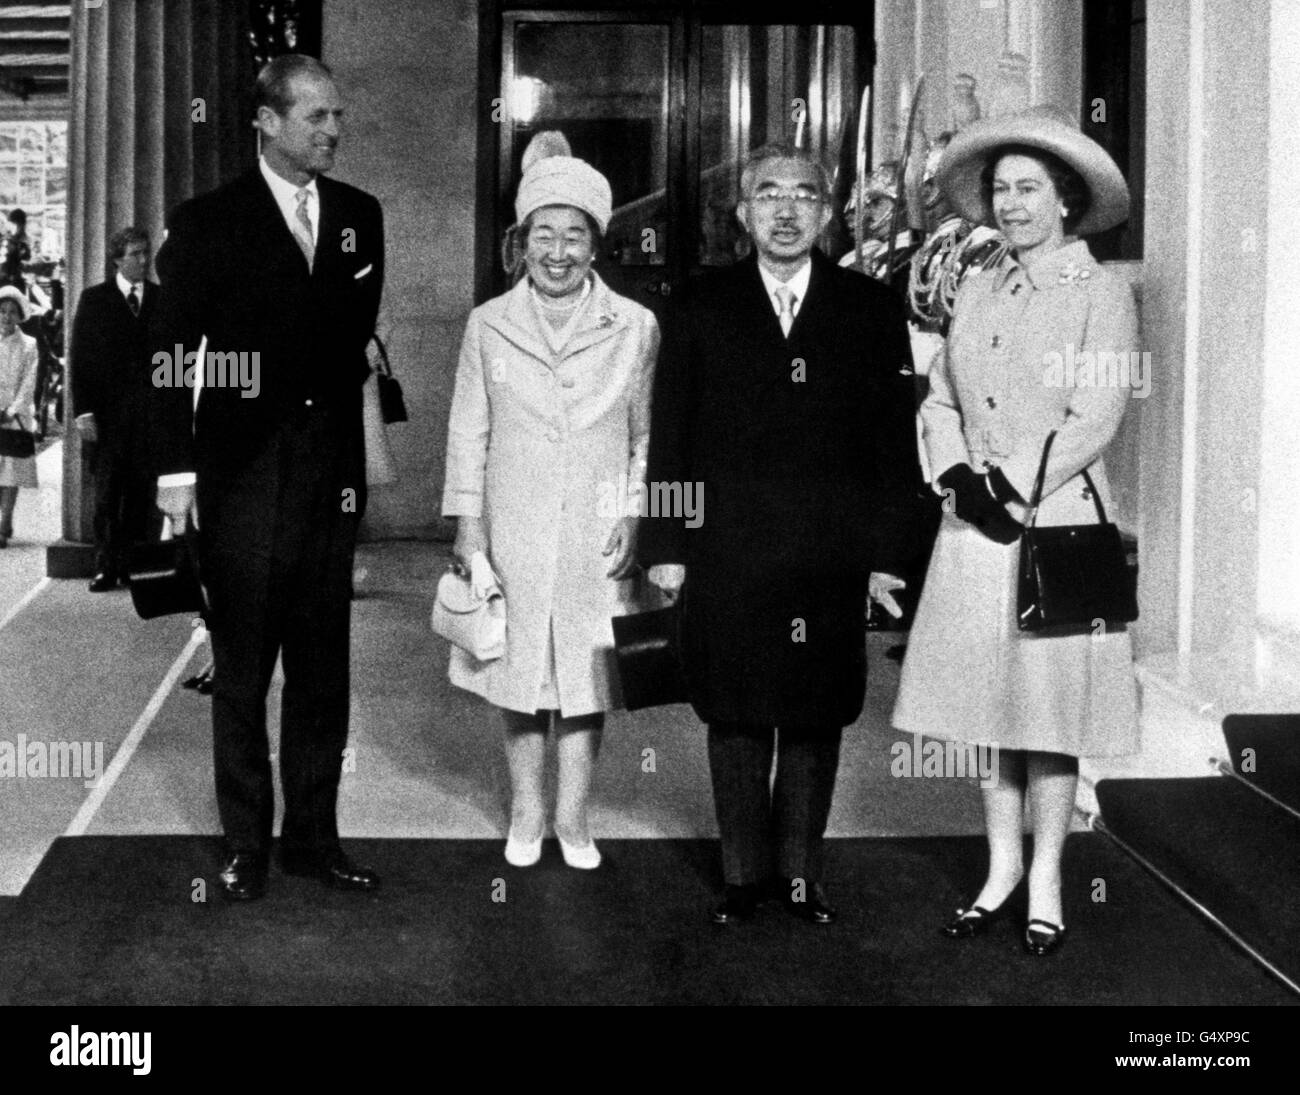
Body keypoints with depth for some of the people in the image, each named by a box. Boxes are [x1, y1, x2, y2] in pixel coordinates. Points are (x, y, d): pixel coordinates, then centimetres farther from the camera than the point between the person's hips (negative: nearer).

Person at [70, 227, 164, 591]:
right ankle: (107, 566, 6)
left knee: (146, 493, 0)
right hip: (108, 412, -1)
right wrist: (83, 410, -6)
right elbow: (80, 358, 4)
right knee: (107, 494, 0)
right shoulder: (94, 300, 7)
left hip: (153, 412, 1)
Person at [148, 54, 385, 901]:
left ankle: (313, 835, 21)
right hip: (243, 478, -3)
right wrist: (175, 468, -10)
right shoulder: (207, 224, -3)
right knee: (242, 671, 6)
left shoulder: (361, 215, 8)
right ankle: (247, 844, 17)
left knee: (323, 666, 10)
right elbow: (171, 353, -4)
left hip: (332, 474, 3)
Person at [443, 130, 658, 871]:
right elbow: (469, 432, 6)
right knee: (520, 675, 9)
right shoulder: (490, 325, 2)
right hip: (513, 535, 1)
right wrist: (468, 524, 2)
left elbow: (646, 436, 4)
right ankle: (527, 813, 26)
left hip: (598, 537, 0)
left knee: (589, 673, 6)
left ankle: (574, 815, 22)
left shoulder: (636, 328, -1)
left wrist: (632, 515, -3)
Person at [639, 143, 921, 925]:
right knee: (736, 717, 7)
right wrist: (665, 546, -2)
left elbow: (895, 440, 4)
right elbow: (669, 437, 4)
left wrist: (887, 552, -2)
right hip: (727, 559, 0)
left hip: (832, 564, 0)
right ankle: (745, 871, 21)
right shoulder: (702, 311, 6)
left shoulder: (872, 310, 6)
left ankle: (801, 871, 22)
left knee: (817, 719, 7)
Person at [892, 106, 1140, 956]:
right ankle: (1002, 869, 22)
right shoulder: (979, 290, 12)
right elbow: (940, 399, 11)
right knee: (991, 701, 10)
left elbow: (1096, 418, -10)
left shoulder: (1101, 294, -4)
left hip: (1057, 522, -5)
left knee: (1051, 706, 1)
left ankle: (1046, 883, 13)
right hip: (977, 524, 5)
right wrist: (961, 477, -5)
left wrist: (1016, 488, -13)